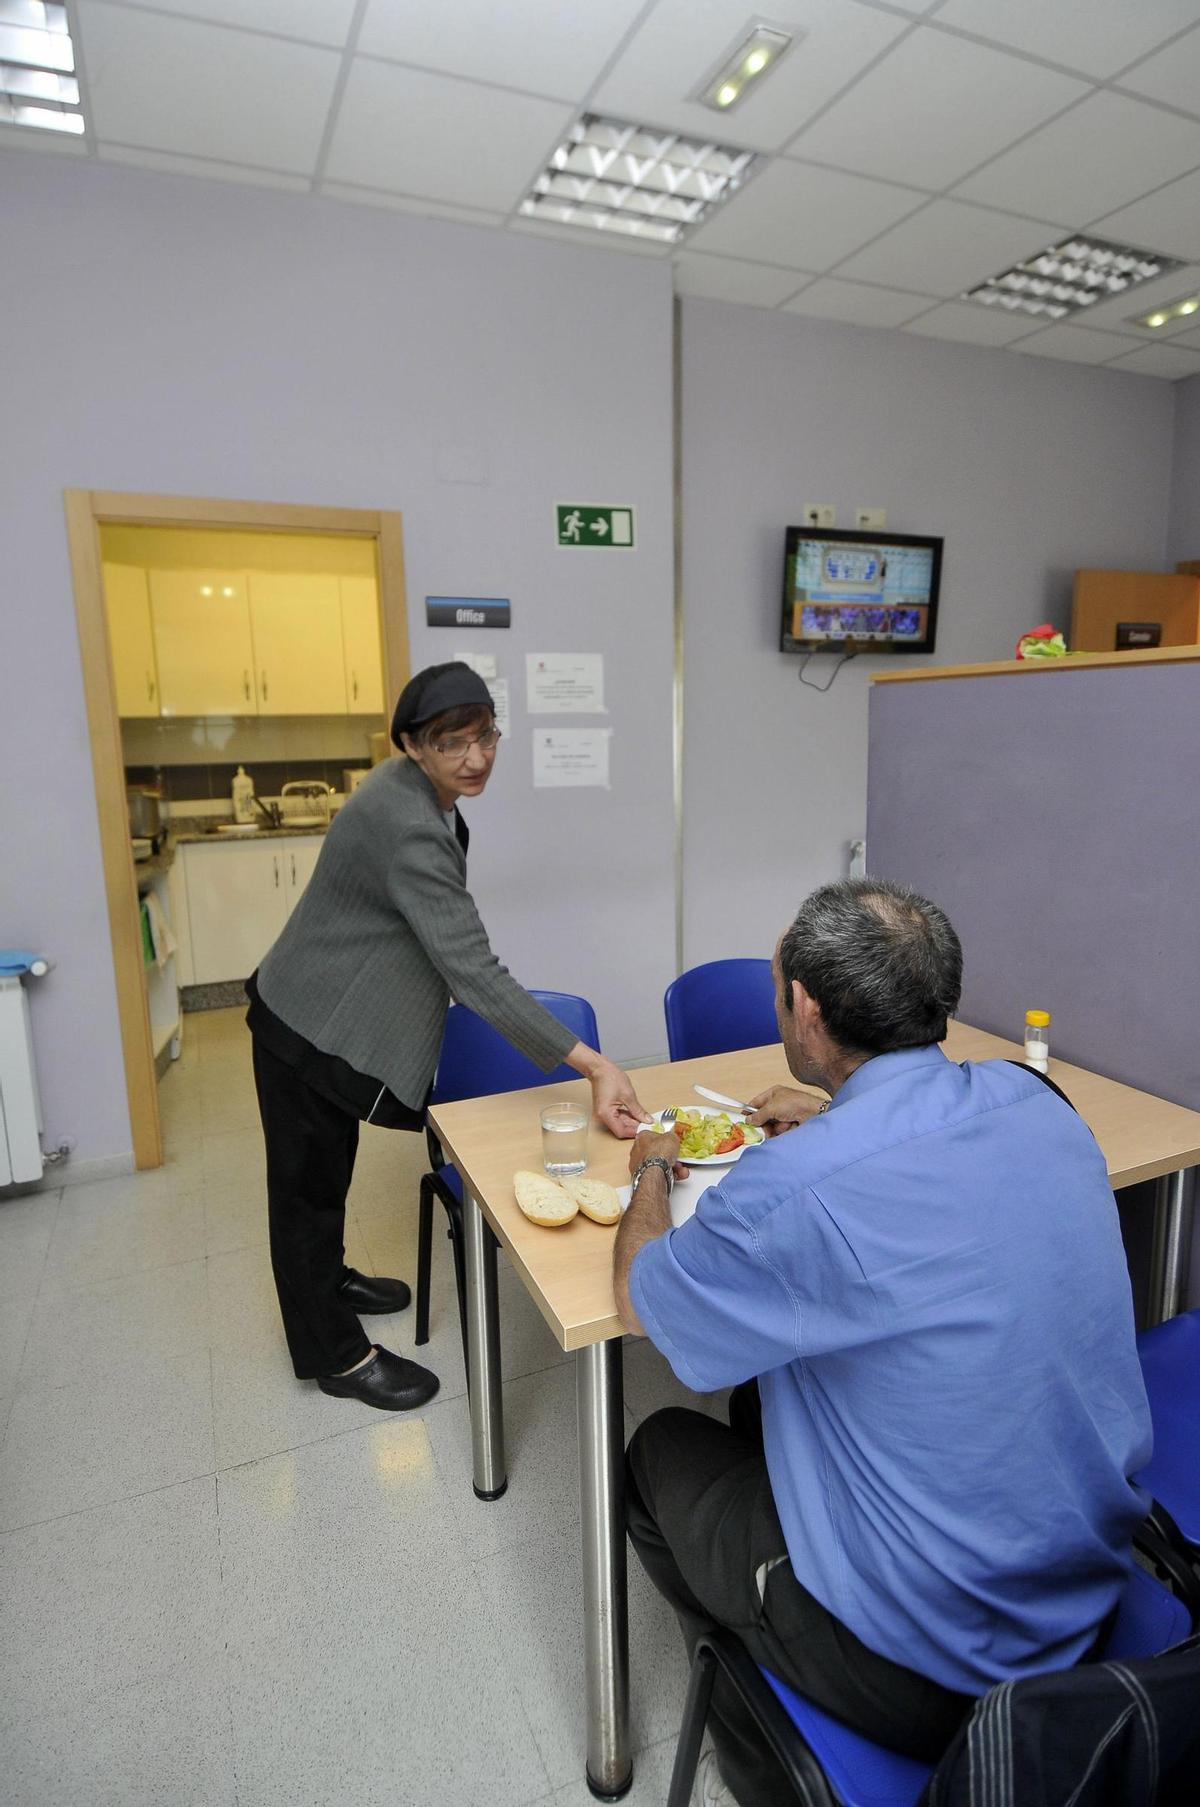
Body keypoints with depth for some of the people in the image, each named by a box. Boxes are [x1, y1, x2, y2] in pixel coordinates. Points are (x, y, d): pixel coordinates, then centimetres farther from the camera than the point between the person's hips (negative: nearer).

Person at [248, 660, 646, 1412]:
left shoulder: (419, 792, -3)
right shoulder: (407, 828, -34)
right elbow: (474, 971, -38)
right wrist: (595, 1066, -39)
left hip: (331, 1011, 9)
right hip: (309, 1031, -9)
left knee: (327, 1169, 27)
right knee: (310, 1185, 10)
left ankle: (328, 1279, 51)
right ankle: (337, 1355, 28)